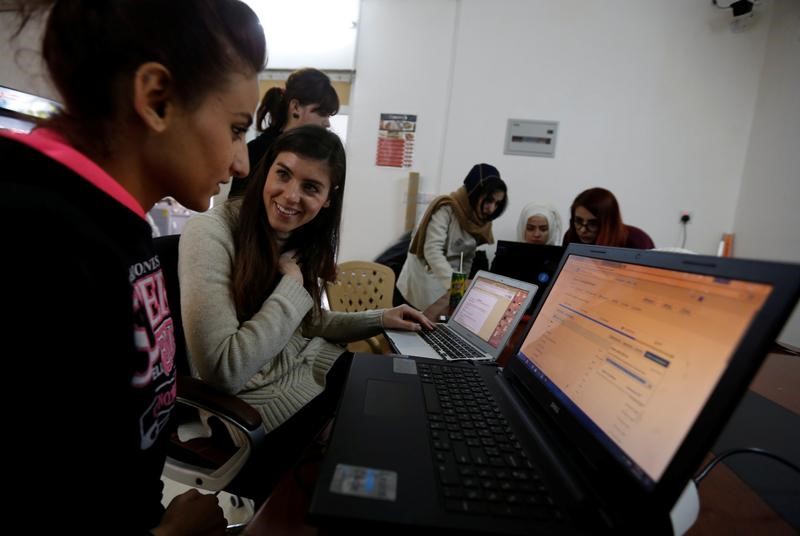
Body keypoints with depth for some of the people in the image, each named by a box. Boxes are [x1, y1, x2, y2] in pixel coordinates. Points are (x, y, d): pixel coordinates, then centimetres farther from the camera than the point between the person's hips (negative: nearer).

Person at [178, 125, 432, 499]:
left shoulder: (300, 238, -1)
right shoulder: (210, 234, -23)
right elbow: (223, 371, -29)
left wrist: (378, 319, -1)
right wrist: (292, 283, -24)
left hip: (308, 364, 7)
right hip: (252, 397, -7)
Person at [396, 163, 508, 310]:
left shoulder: (480, 220, 7)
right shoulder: (446, 209, -16)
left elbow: (467, 260, 9)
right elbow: (432, 252, -27)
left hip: (448, 289, 6)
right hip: (422, 286, -6)